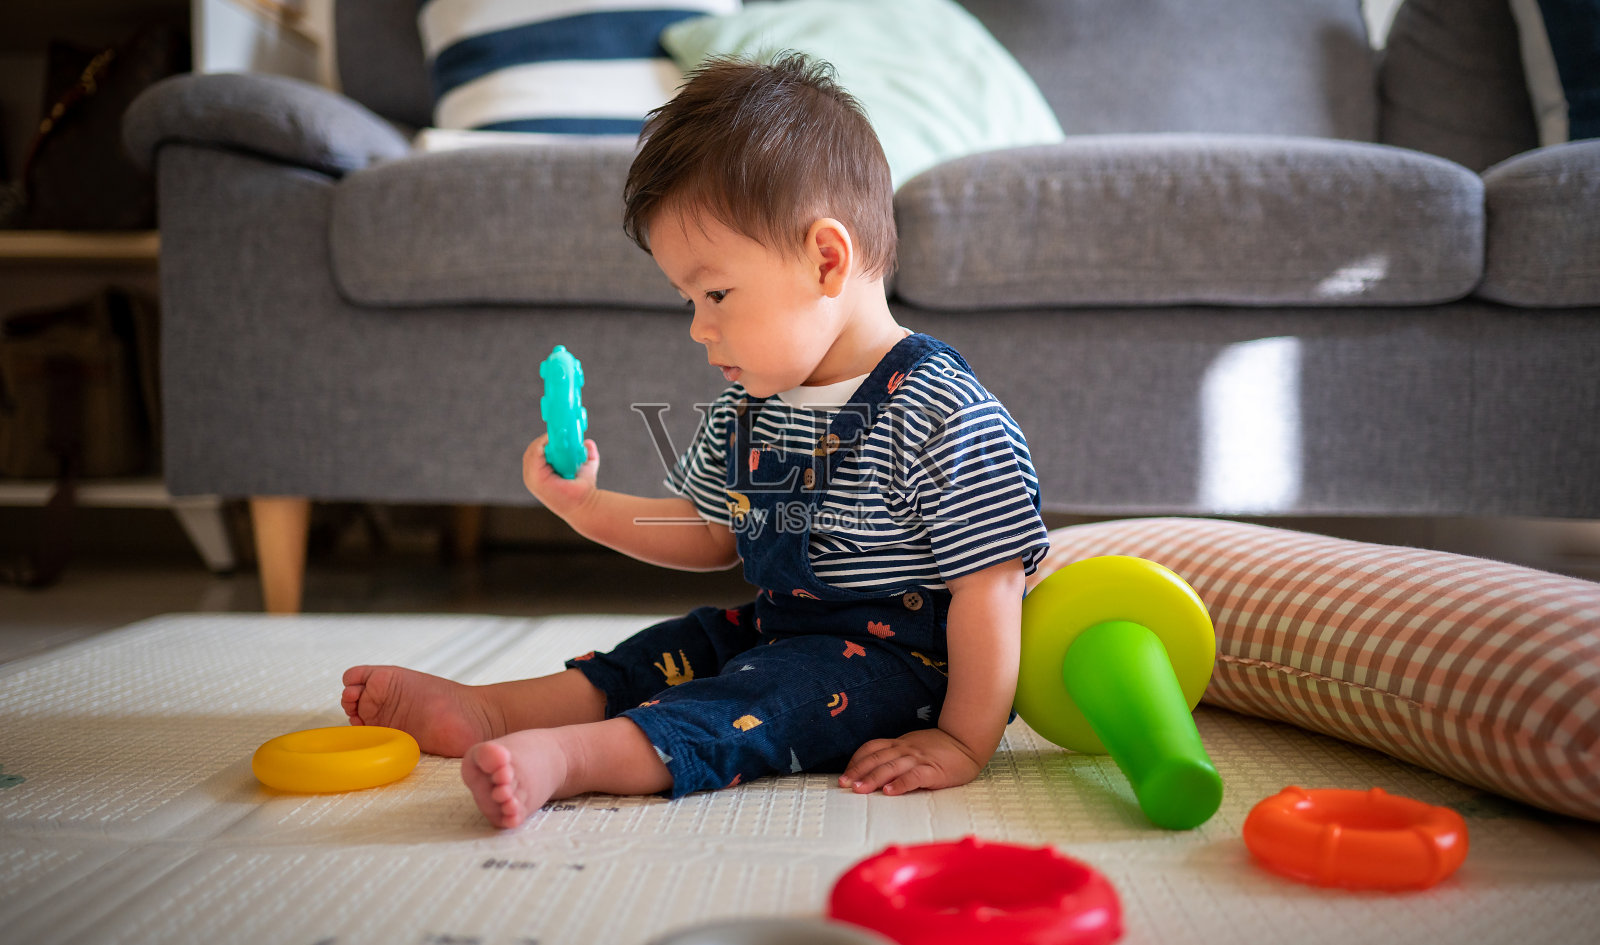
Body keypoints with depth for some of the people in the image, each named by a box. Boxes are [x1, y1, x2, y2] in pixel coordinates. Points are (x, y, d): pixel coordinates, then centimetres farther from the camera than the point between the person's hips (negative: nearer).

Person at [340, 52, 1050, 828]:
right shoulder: (745, 407, 5)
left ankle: (570, 756, -43)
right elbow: (711, 534, 17)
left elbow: (989, 587, -22)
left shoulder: (941, 415, -22)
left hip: (896, 658, -9)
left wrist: (965, 743, -22)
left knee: (777, 690, -29)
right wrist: (585, 507, 6)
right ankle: (486, 709, 3)